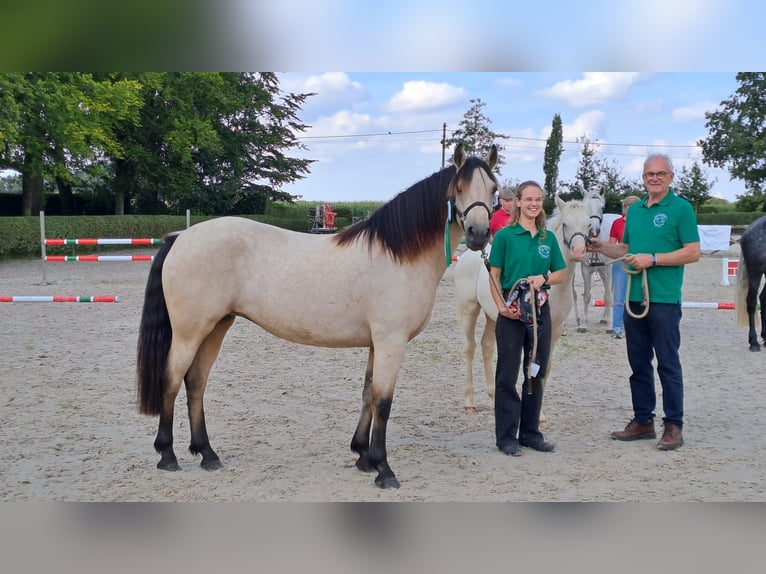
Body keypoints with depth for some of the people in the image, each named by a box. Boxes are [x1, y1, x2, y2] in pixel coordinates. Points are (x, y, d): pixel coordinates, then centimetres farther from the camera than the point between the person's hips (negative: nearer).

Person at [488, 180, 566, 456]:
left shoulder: (549, 238, 8)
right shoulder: (505, 235, -5)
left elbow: (560, 274, 11)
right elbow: (494, 276, -6)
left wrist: (543, 278, -10)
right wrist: (501, 306, -19)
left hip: (540, 309, 5)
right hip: (511, 312, -5)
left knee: (536, 373, 12)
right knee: (507, 376, 2)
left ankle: (530, 432, 23)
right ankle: (506, 436, 10)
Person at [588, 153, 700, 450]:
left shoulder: (681, 208, -6)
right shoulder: (634, 210, 14)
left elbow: (692, 252, -11)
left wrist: (653, 259, -17)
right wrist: (602, 247, 3)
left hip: (664, 299, -7)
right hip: (634, 298, 7)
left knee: (667, 363, -1)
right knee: (639, 362, 12)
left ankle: (673, 426, 7)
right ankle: (643, 420, 22)